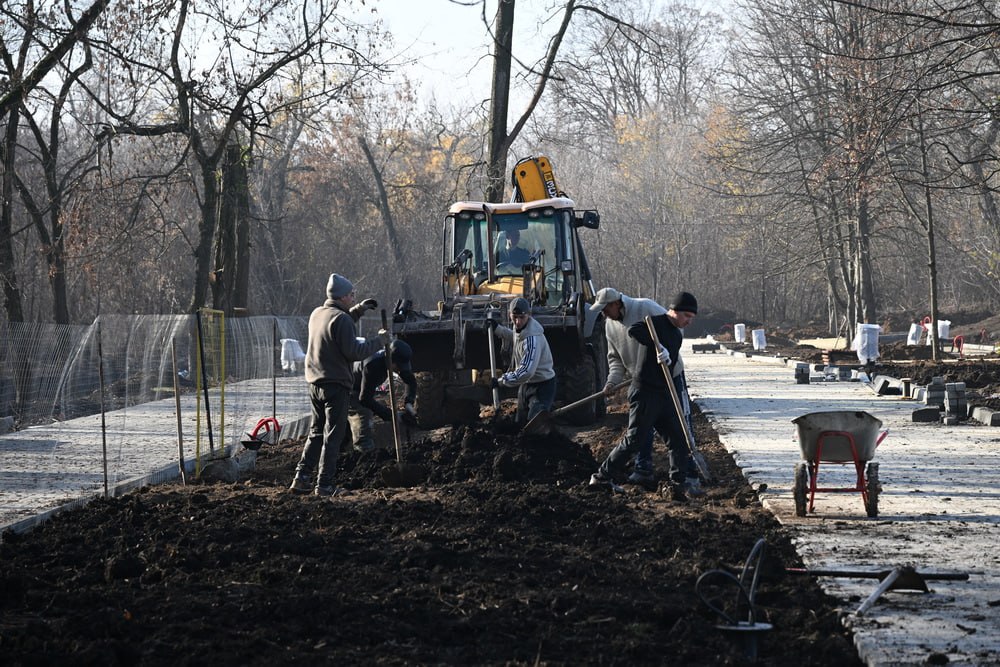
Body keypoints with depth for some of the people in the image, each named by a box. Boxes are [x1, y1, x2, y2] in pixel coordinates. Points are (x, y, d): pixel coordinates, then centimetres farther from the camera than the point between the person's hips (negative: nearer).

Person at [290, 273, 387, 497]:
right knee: (333, 436, -2)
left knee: (316, 432, 17)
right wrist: (379, 341, -11)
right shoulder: (341, 319, -16)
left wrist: (356, 311, 28)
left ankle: (301, 477, 12)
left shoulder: (317, 314, 11)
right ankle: (324, 485, -2)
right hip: (336, 385, -8)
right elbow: (353, 351, -19)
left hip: (315, 384, 8)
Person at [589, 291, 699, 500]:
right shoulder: (656, 323, -10)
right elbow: (634, 330, -30)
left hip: (664, 394, 9)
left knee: (679, 440, 5)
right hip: (644, 393, -9)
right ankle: (602, 477, 4)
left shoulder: (677, 335, 17)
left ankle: (678, 486, 9)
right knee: (634, 440, -6)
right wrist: (658, 347, -35)